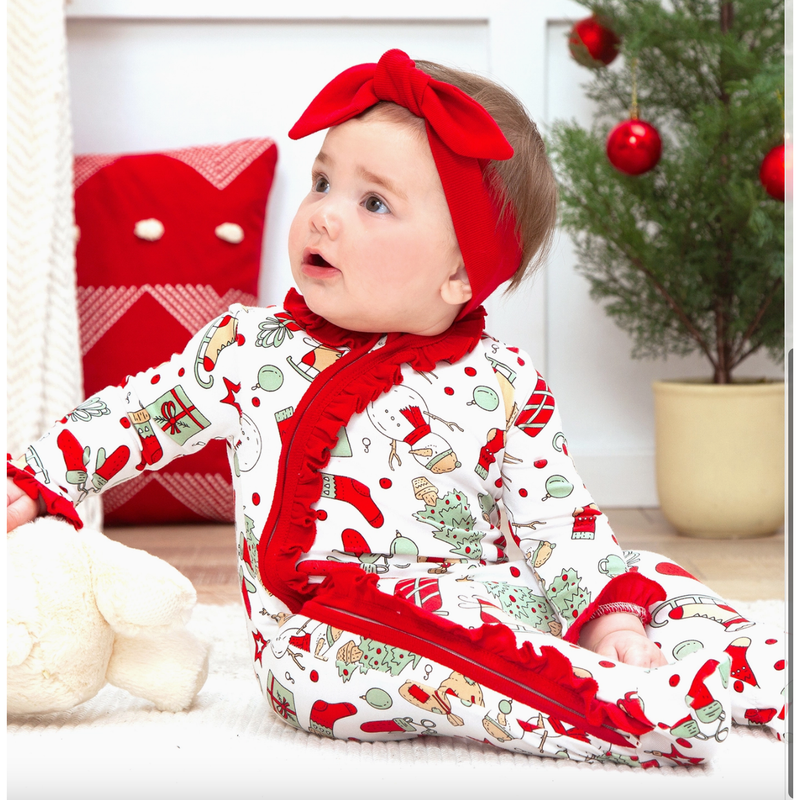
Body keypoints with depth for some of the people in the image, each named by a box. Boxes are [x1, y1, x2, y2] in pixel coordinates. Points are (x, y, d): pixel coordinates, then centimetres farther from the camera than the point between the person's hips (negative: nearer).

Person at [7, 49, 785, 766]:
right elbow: (143, 413, 17)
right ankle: (644, 712, -41)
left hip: (495, 600, 3)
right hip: (322, 638, -2)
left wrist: (610, 614, -16)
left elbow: (559, 523, -2)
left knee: (658, 589, -14)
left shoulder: (500, 386, 0)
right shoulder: (246, 346, 4)